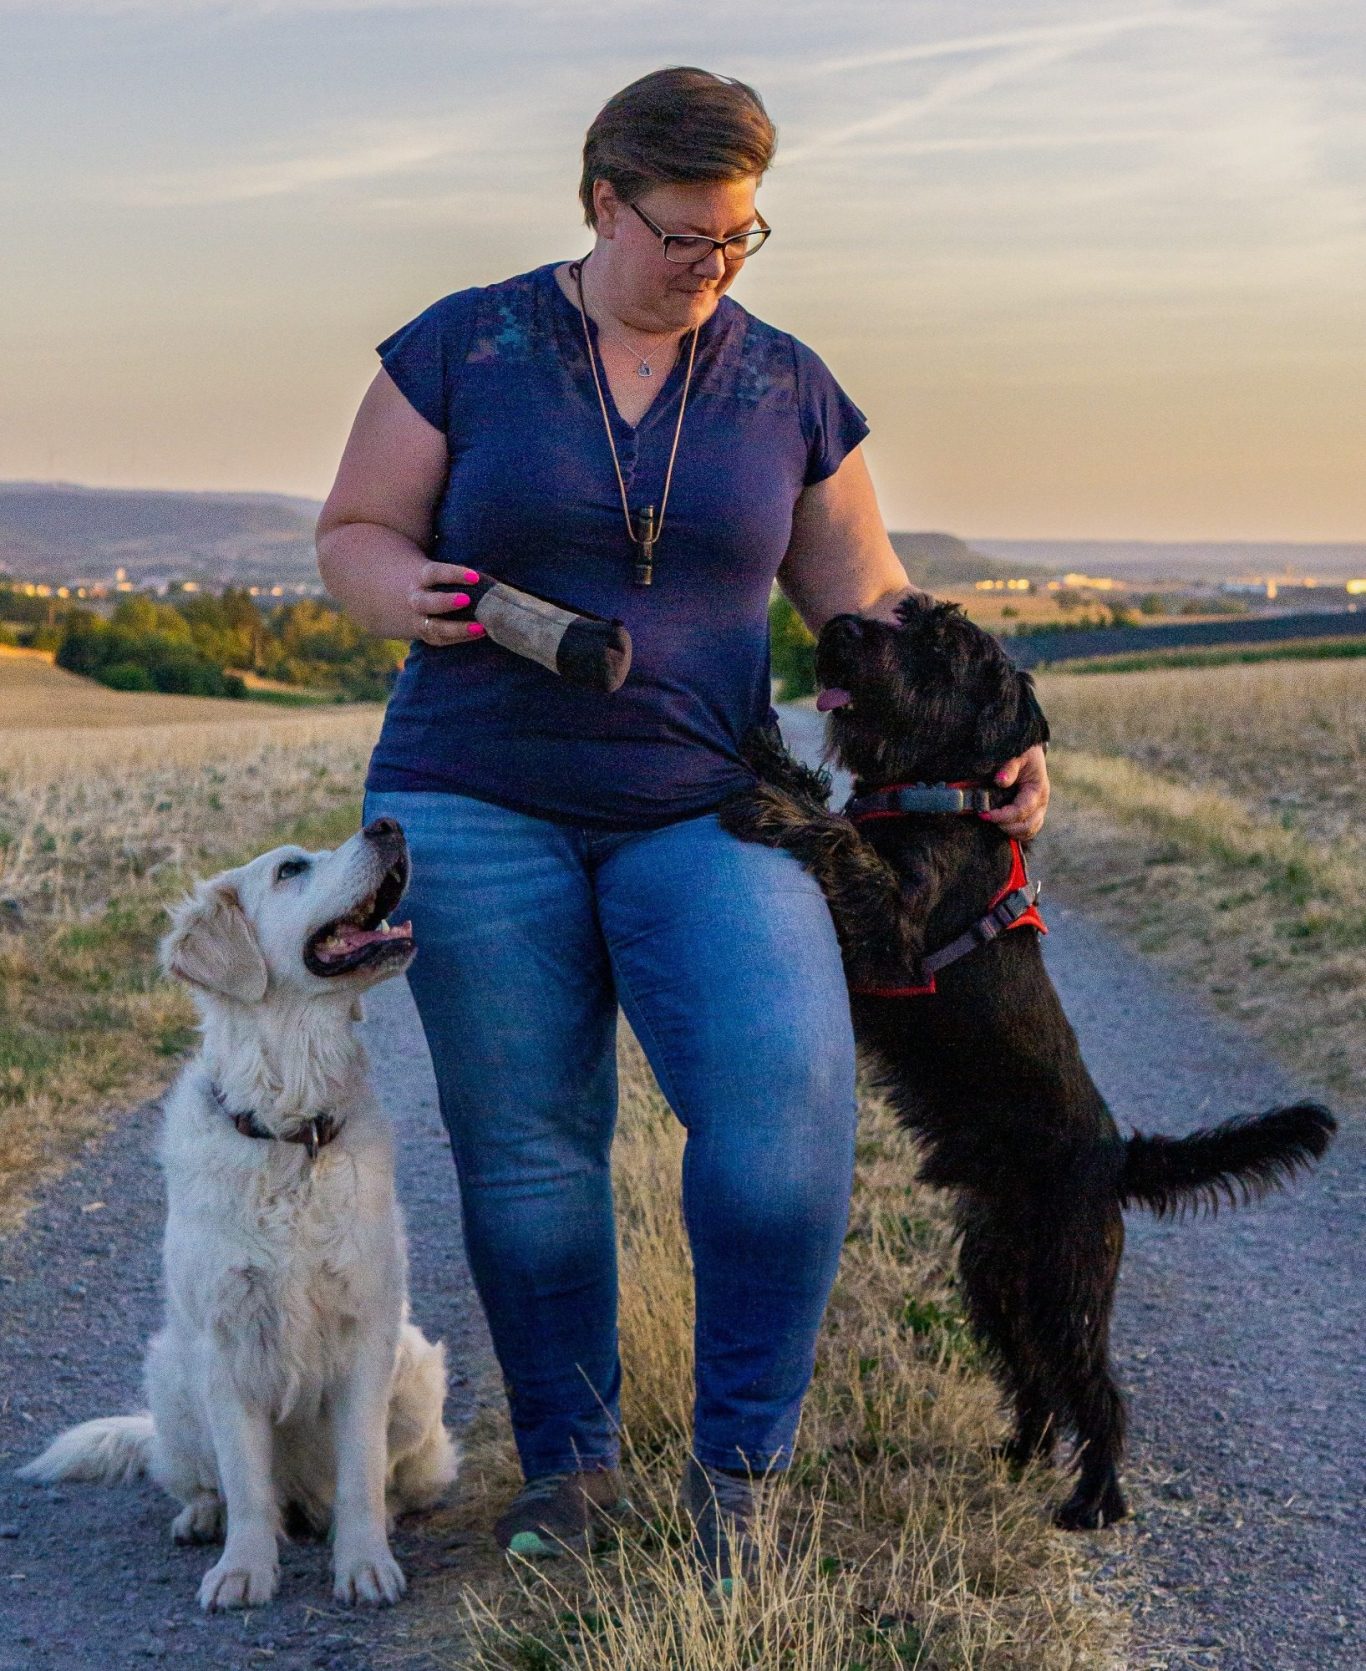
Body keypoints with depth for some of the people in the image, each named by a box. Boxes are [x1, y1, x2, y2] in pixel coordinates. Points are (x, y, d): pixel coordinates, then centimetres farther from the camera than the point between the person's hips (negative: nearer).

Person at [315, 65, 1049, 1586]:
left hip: (700, 815, 1)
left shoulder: (788, 390, 5)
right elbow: (354, 539, 5)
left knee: (782, 1091, -20)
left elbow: (863, 600, 11)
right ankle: (568, 1456, 20)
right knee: (526, 1144, 1)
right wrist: (409, 594, -19)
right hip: (478, 805, 0)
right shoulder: (462, 349, 1)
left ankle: (736, 1457, -3)